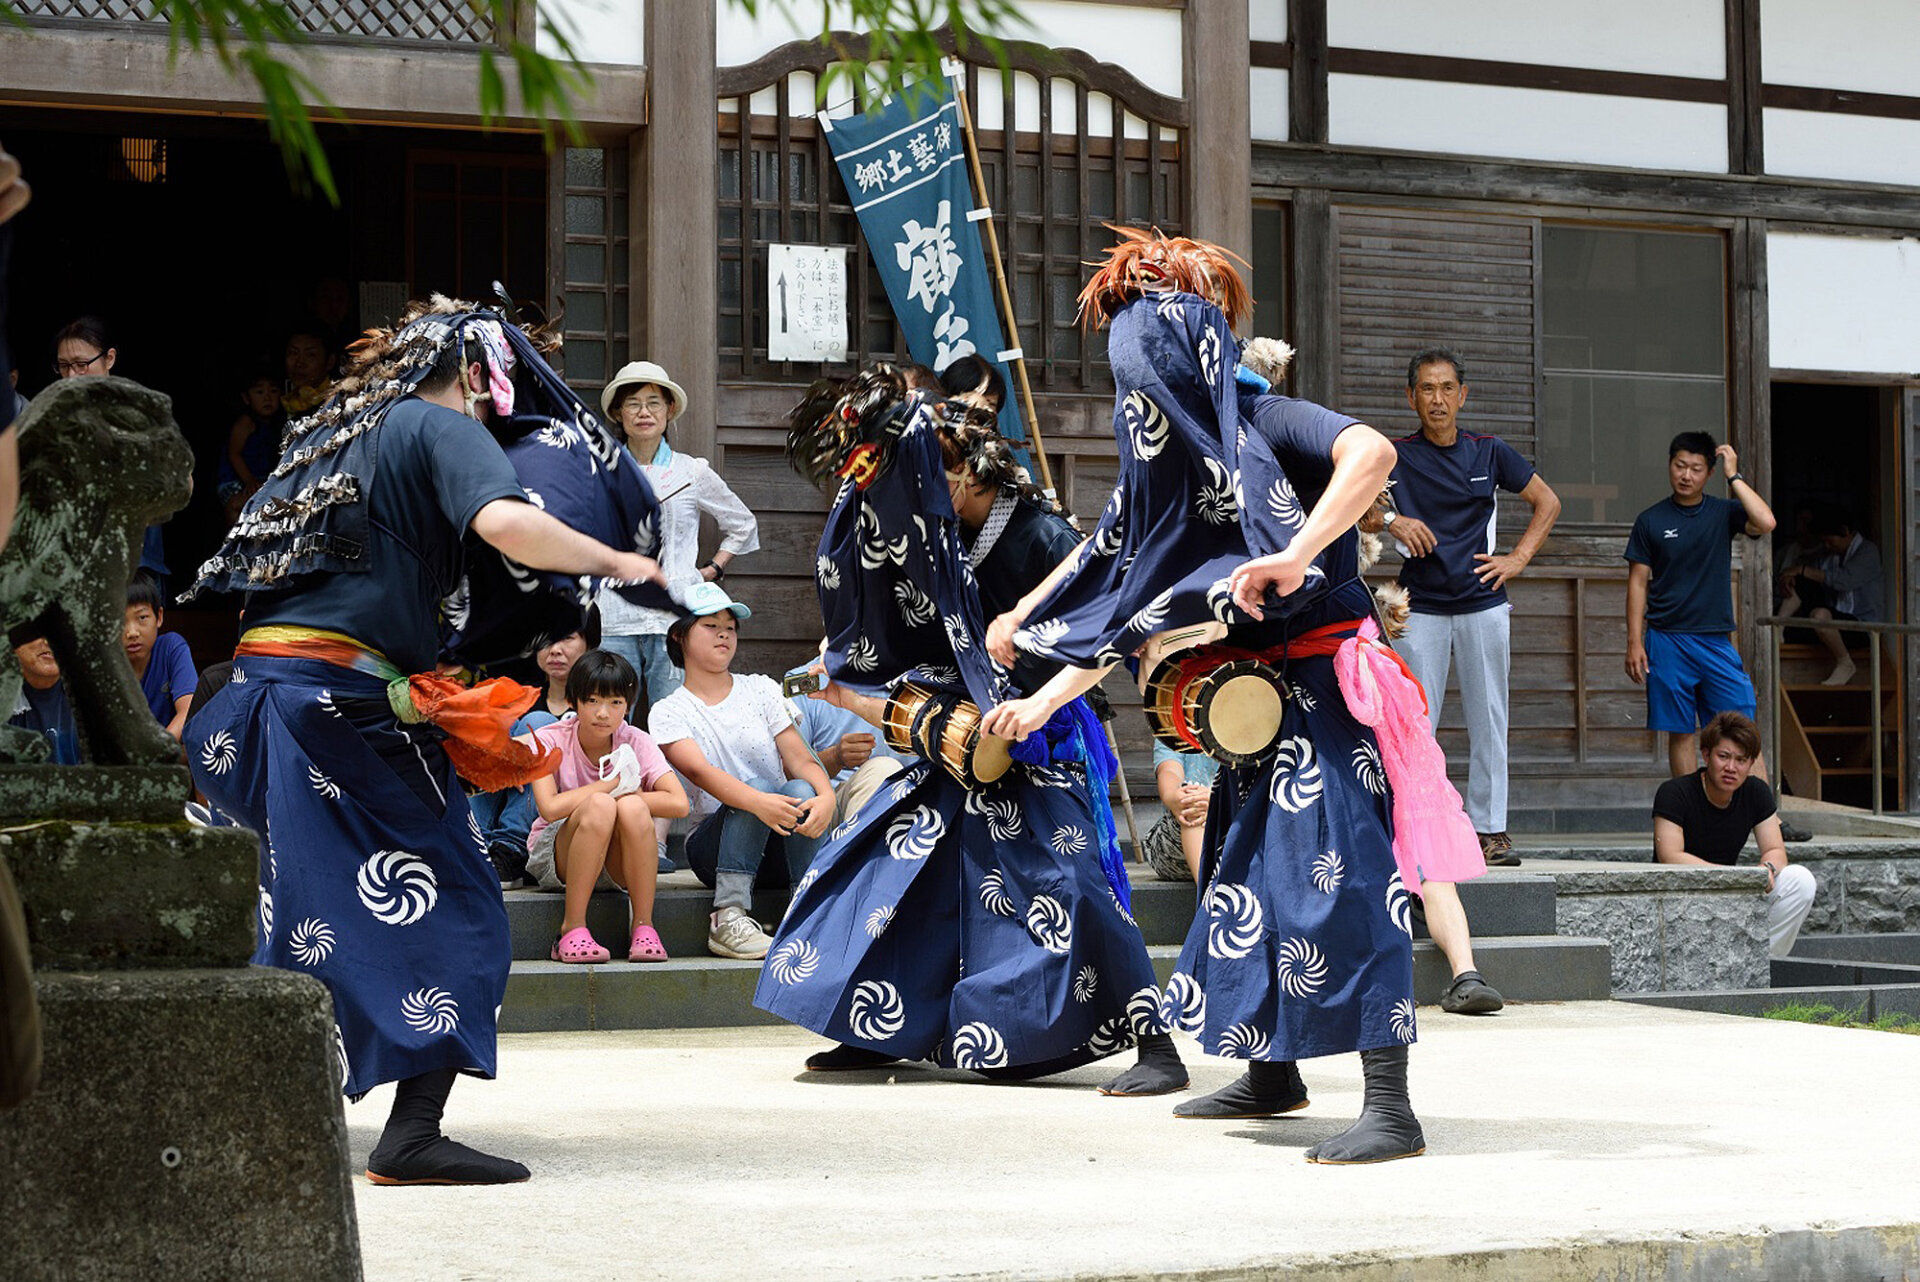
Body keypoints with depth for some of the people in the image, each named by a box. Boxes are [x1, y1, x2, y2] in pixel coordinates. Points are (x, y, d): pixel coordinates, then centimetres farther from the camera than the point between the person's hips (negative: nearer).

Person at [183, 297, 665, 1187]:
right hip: (349, 704, -8)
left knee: (312, 926, 16)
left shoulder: (330, 435, 23)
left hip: (263, 680, 8)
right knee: (446, 913, -1)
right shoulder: (443, 429, -1)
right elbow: (504, 524, -21)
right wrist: (614, 561, -7)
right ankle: (412, 1135, -9)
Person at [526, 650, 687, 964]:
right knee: (600, 806, -33)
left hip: (620, 864, 2)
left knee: (632, 808, -31)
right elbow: (550, 808, -27)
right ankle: (572, 928, -28)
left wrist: (622, 796, -21)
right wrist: (612, 783, -20)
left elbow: (679, 803, -19)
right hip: (554, 856, -2)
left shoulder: (635, 743, -6)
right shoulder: (548, 741, -10)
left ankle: (642, 926, -23)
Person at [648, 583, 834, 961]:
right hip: (714, 848, -2)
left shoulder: (761, 689, 10)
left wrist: (826, 796, -27)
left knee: (800, 790, -29)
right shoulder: (668, 713, 1)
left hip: (781, 847, 2)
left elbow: (800, 760, -2)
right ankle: (728, 918, -37)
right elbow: (701, 772, -18)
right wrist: (759, 803, -39)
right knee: (755, 787, -31)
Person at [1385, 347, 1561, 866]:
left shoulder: (1490, 452, 7)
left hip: (1482, 603, 1)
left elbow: (1547, 502, 16)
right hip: (1420, 607, -1)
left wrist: (1518, 559, 7)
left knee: (1488, 722, 2)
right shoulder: (1395, 455, 2)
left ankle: (1489, 828, 7)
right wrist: (1392, 519, -16)